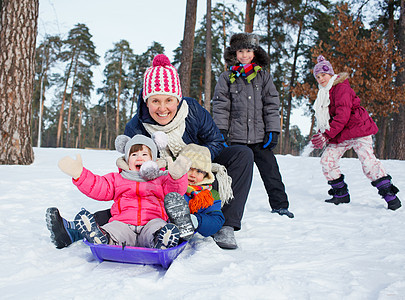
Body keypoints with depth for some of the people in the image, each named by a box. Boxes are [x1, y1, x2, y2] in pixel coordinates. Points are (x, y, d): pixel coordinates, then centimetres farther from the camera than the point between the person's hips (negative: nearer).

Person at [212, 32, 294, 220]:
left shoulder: (263, 76, 10)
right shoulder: (227, 77, 6)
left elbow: (272, 105, 8)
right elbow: (220, 106, 3)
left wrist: (273, 130, 0)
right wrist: (221, 130, -7)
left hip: (259, 135, 1)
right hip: (236, 136, -1)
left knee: (271, 171, 3)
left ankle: (280, 205, 16)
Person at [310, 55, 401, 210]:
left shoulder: (341, 87, -10)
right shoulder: (323, 94, 17)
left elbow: (343, 114, -20)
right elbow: (324, 118, 18)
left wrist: (327, 135, -24)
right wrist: (320, 135, 0)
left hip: (357, 128, -8)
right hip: (340, 134, 8)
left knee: (368, 161, -15)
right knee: (327, 160, -2)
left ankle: (390, 195, -7)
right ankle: (341, 194, 10)